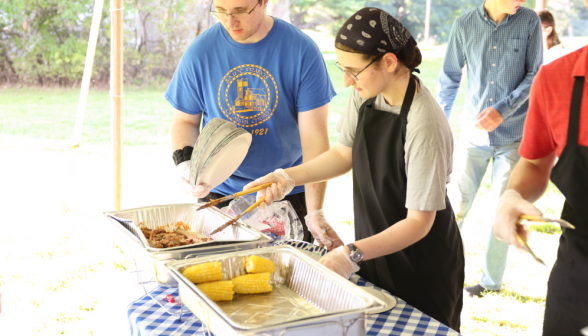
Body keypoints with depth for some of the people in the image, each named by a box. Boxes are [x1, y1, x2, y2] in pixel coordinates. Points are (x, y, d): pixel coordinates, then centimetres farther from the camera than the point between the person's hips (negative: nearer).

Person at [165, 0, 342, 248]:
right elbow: (185, 121, 5)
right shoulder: (200, 52, -6)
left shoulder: (302, 51, -12)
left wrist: (315, 212, -17)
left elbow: (314, 136, -13)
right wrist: (185, 164, -16)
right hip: (218, 192, 2)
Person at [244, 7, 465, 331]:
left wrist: (353, 254, -32)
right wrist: (289, 177, -7)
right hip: (375, 255, 7)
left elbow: (419, 222, -25)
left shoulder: (424, 126, -29)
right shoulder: (365, 94, -8)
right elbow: (345, 153, 5)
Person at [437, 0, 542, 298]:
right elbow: (450, 76, 6)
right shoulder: (464, 25, -4)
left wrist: (502, 110, -18)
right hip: (474, 133, 0)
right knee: (457, 204, 3)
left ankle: (491, 281, 22)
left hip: (514, 135, 0)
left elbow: (535, 75, -4)